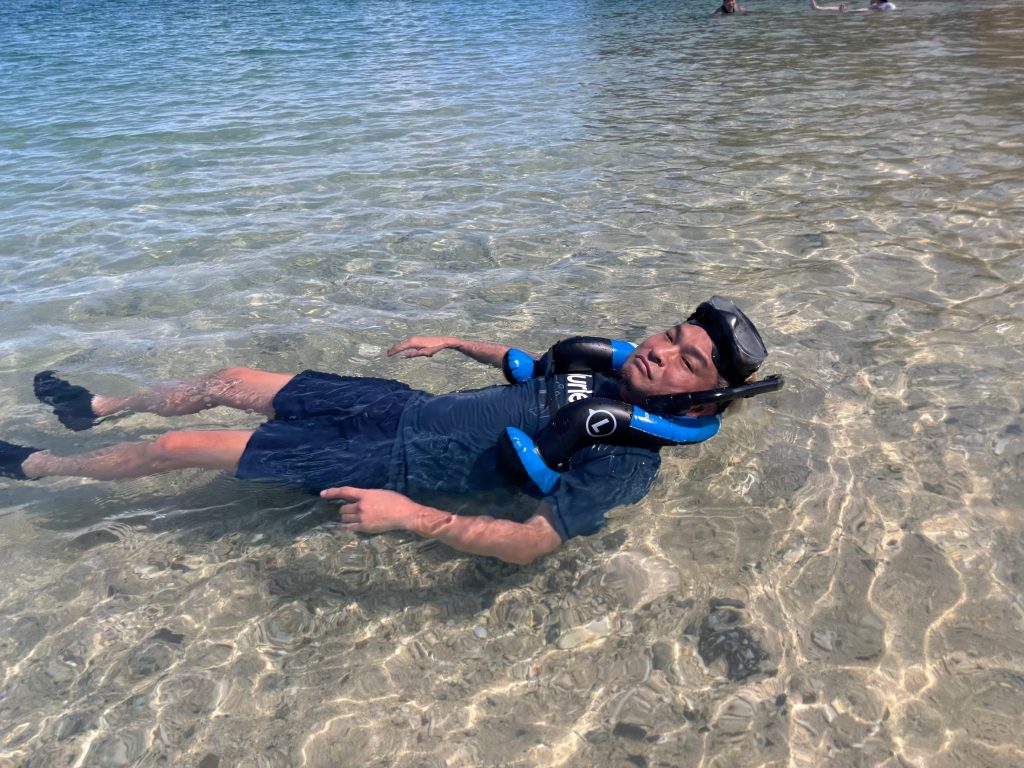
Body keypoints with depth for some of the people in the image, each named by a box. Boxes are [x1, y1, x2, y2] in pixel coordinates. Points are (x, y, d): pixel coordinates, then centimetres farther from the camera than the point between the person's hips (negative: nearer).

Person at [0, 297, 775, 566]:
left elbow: (531, 542, -32)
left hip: (399, 463, -7)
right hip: (411, 406, 8)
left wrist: (408, 515, -39)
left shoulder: (625, 459, -22)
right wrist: (453, 342, 23)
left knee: (182, 447, -2)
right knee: (230, 381, 14)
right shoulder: (612, 365, 4)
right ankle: (101, 406, 44)